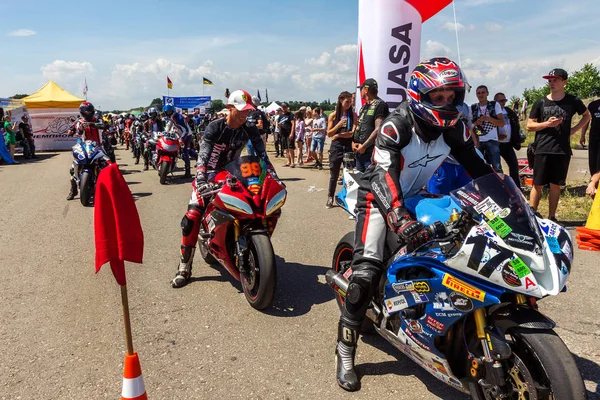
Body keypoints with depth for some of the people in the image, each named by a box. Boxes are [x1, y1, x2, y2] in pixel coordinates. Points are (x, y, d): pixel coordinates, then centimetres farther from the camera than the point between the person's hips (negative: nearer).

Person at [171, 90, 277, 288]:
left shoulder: (250, 130, -6)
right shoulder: (214, 127, -18)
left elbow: (262, 155, -6)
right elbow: (202, 157, -28)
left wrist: (274, 176, -18)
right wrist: (201, 181, -42)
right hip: (209, 176, -4)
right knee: (192, 218, -20)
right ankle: (184, 269, -8)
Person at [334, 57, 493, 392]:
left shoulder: (454, 127, -6)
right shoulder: (397, 125, -26)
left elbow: (477, 165, 0)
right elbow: (384, 174, -37)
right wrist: (401, 220, -52)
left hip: (419, 197, 7)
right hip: (381, 196, -6)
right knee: (367, 272, -20)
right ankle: (346, 351, -7)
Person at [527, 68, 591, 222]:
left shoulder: (573, 101, 4)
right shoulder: (540, 102, 2)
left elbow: (587, 115, 20)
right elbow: (529, 125, 4)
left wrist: (574, 129, 6)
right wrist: (547, 124, -12)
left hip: (562, 150, 1)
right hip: (542, 150, -1)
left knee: (555, 185, 7)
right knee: (538, 185, -1)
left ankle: (551, 217, 15)